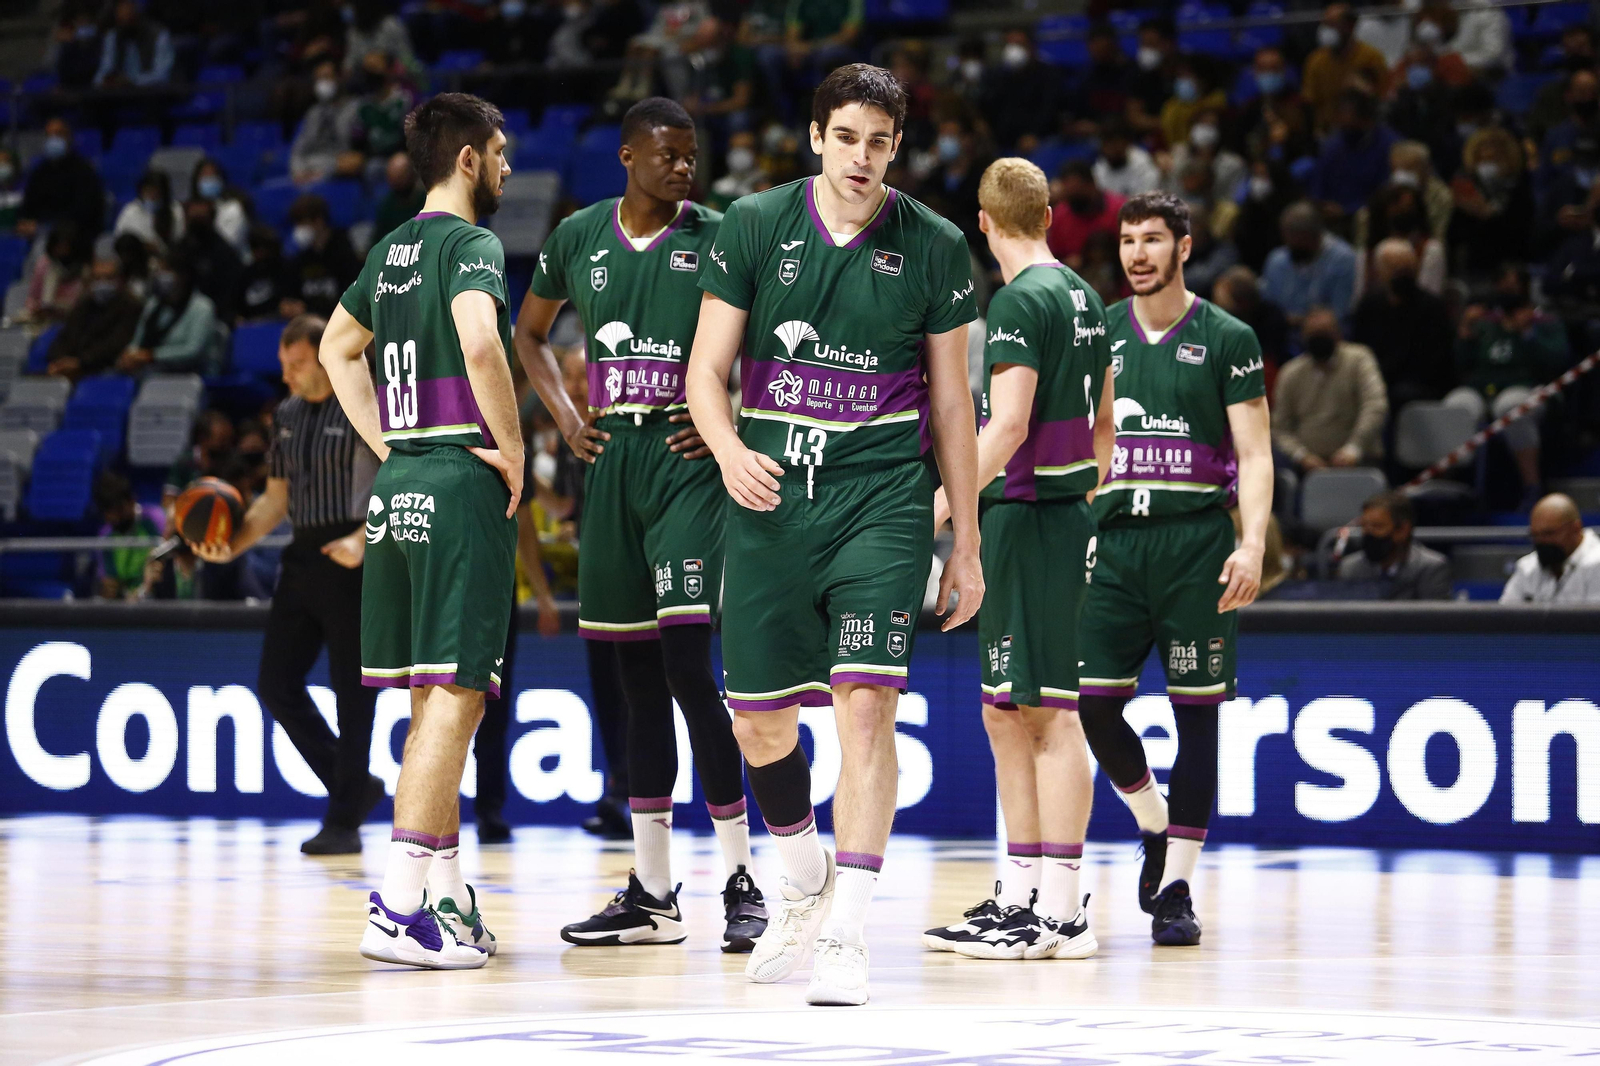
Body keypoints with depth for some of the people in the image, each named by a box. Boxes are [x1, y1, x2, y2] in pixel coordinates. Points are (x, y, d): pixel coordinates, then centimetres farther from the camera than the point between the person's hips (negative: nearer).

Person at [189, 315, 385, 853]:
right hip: (304, 556, 8)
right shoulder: (286, 416, 13)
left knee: (352, 692, -4)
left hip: (352, 562, -8)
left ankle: (345, 821, 3)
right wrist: (234, 545, 4)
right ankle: (353, 786, 18)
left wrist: (363, 540, -24)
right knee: (277, 684, 4)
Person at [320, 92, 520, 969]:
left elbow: (338, 347, 30)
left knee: (432, 698, 13)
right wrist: (512, 452, -15)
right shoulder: (470, 245, -9)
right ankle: (399, 908, -15)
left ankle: (447, 896, 18)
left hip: (398, 483, 9)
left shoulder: (392, 251, 16)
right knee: (455, 693, -9)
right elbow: (480, 340, -27)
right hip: (462, 484, -9)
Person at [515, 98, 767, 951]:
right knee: (636, 675, 8)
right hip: (611, 461, 5)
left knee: (686, 664, -14)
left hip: (686, 460, -5)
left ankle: (741, 877, -7)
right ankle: (652, 894, 14)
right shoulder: (577, 237, 9)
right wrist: (565, 417, 10)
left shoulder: (718, 238, -3)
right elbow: (528, 333, 24)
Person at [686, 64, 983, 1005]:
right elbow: (707, 368, 5)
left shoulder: (934, 248, 2)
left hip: (882, 499, -2)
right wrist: (730, 450, -17)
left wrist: (968, 546, 7)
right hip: (771, 499, 2)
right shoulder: (754, 226, 2)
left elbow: (953, 404, 7)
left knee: (867, 703, -16)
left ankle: (845, 936, -15)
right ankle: (807, 890, 34)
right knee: (758, 719, 8)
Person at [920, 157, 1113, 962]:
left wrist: (943, 505, -23)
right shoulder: (1082, 298, 16)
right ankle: (1020, 897, 17)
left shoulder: (1021, 300, -12)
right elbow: (1103, 426, 22)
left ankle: (1062, 912, -8)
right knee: (1007, 713, 13)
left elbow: (1007, 424, -21)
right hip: (1068, 516, 9)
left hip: (1028, 516, -9)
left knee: (1049, 712, -8)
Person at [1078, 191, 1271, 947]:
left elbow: (1254, 455, -2)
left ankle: (1176, 888, 3)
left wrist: (1252, 545, -15)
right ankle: (1155, 826, 23)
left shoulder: (1226, 339, 1)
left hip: (1197, 542, -3)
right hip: (1113, 542, 3)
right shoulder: (1098, 334, 12)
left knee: (1196, 713, -2)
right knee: (1093, 703, -4)